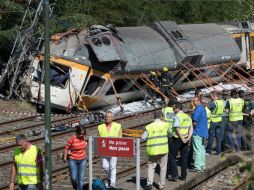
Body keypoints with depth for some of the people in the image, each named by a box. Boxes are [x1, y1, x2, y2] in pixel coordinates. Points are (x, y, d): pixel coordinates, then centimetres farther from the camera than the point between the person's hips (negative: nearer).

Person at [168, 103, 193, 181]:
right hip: (185, 140, 7)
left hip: (177, 139, -7)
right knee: (184, 157, 12)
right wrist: (188, 138, -5)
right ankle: (184, 176, 14)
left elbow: (177, 129, -22)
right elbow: (191, 129, 6)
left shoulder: (177, 117, -13)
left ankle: (174, 175, -2)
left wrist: (182, 139, -19)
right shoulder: (188, 117, 11)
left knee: (171, 156, 5)